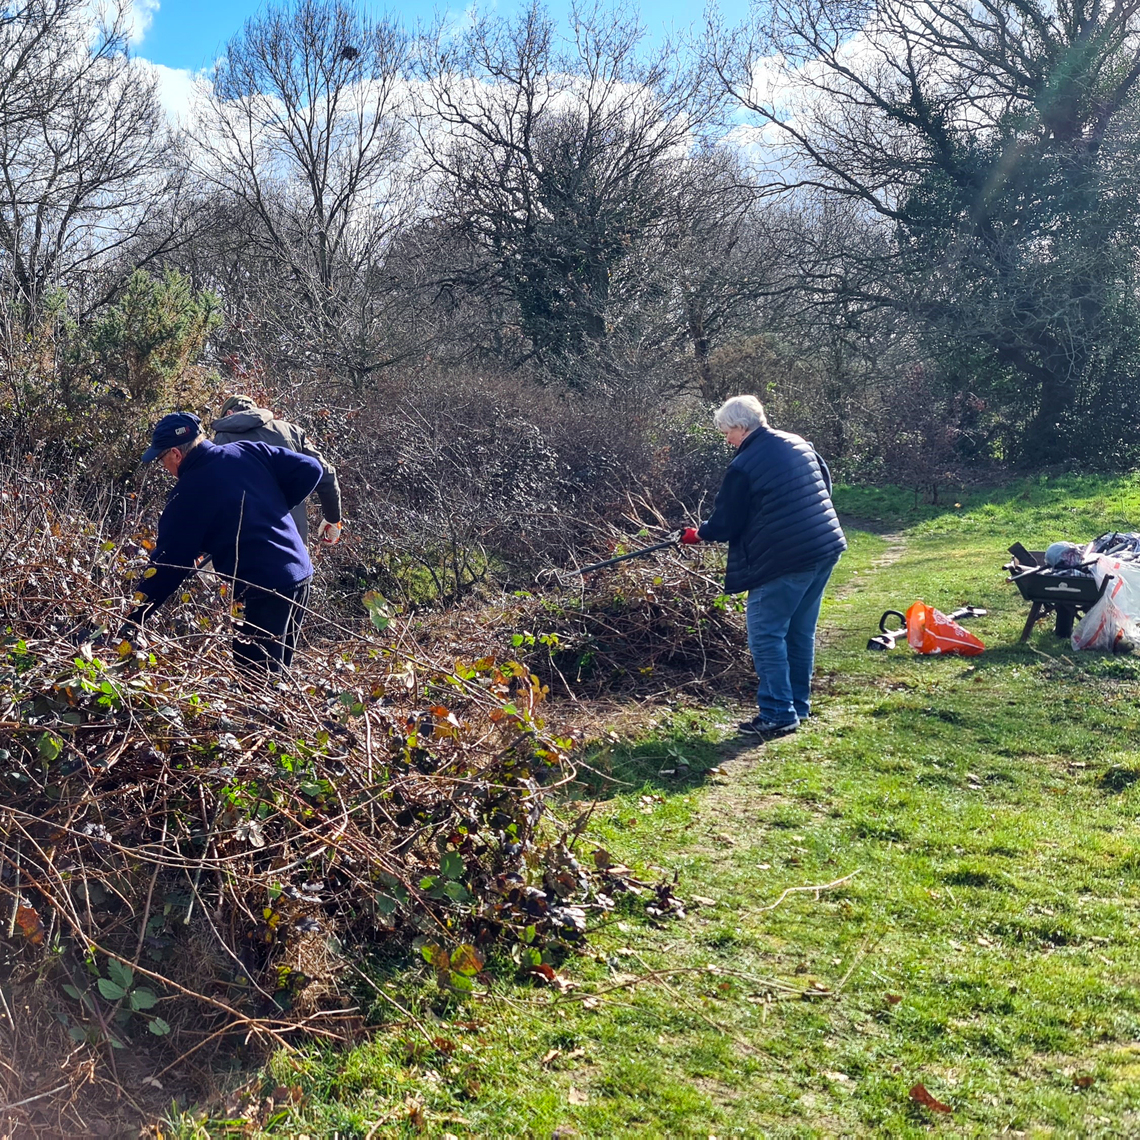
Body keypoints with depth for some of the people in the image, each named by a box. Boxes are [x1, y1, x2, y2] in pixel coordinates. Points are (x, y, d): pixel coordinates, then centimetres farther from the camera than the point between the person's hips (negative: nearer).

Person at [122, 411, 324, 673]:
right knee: (274, 672, 19)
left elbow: (167, 565, -7)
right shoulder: (251, 453, 5)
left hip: (268, 591, -8)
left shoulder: (188, 495, -9)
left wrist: (133, 620, 0)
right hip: (300, 572, 8)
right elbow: (310, 469, 3)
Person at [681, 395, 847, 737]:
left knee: (766, 635, 1)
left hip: (784, 560, -8)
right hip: (827, 548, 8)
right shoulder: (798, 444, 10)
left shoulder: (742, 468, -13)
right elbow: (825, 485, 23)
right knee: (801, 631, 17)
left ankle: (778, 715, 2)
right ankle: (799, 705, 25)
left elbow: (724, 525, -6)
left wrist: (697, 534, 14)